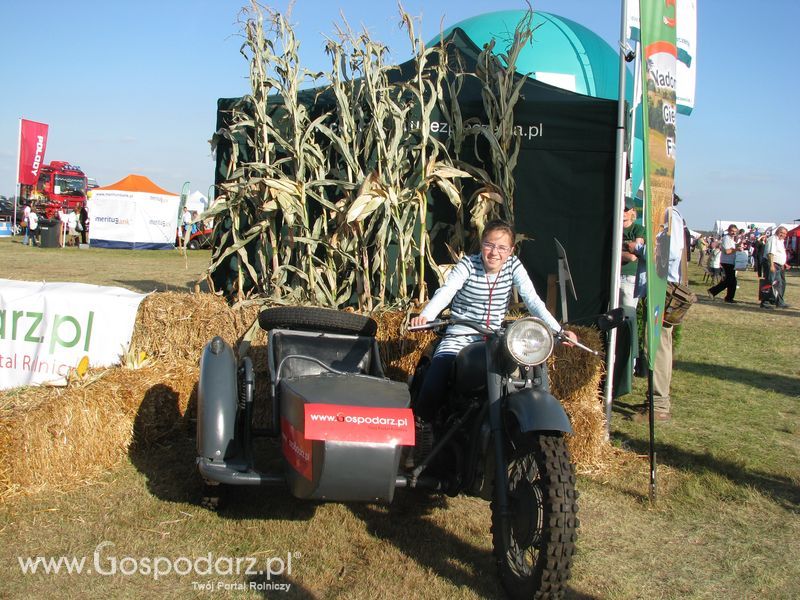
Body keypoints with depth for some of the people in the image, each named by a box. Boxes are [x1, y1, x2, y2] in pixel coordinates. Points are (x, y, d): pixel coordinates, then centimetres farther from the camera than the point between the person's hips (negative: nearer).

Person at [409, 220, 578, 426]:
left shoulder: (514, 266, -1)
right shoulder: (468, 265, -9)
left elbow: (533, 300, -8)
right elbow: (445, 292, -23)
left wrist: (558, 330, -22)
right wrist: (424, 316, -43)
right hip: (460, 337, -3)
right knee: (433, 386, -25)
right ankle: (420, 423, -6)